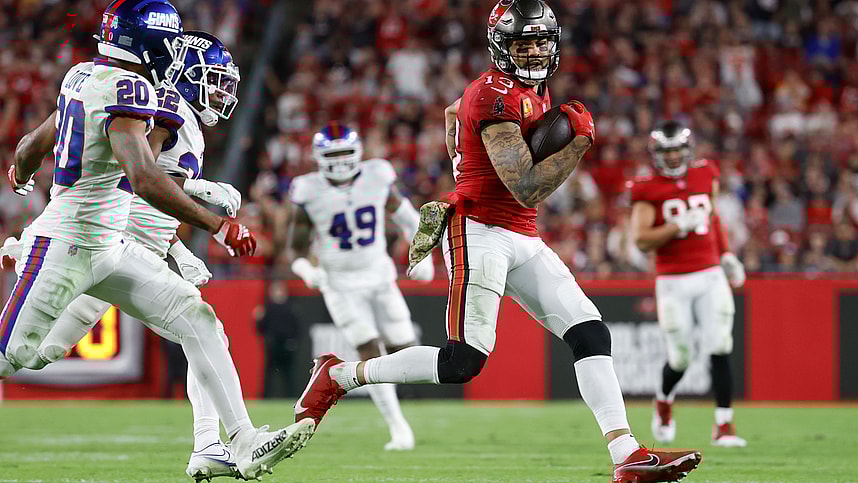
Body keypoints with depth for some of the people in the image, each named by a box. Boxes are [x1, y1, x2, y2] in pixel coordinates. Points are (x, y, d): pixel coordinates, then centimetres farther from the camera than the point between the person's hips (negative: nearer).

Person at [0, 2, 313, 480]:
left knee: (198, 321, 0)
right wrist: (218, 225, -30)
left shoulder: (83, 78, 9)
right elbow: (145, 180, -33)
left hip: (109, 248, 10)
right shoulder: (125, 91, -20)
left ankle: (247, 444, -4)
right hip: (66, 248, -10)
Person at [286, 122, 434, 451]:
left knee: (403, 350, 3)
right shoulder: (310, 193, -14)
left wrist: (422, 255, -5)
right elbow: (296, 250, -8)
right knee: (370, 352, -15)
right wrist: (307, 270, -29)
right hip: (341, 285, -3)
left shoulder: (377, 179, -9)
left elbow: (406, 217, 7)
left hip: (380, 277, 3)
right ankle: (399, 429, -9)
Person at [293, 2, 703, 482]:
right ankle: (338, 376, 3)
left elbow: (454, 112, 33)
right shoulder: (496, 95, -16)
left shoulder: (537, 90, 14)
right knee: (464, 361, -14)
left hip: (524, 241, 9)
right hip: (481, 231, -9)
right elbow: (527, 190, -21)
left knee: (590, 334, -2)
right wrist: (580, 140, -13)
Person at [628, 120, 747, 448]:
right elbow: (641, 239, -13)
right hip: (673, 282, -3)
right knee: (680, 358, 1)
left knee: (720, 351, -9)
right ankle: (664, 403, 34)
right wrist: (679, 226, -20)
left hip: (710, 276, 3)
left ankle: (723, 426, -7)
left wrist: (726, 255, 20)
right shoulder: (647, 190, -5)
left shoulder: (705, 176, 9)